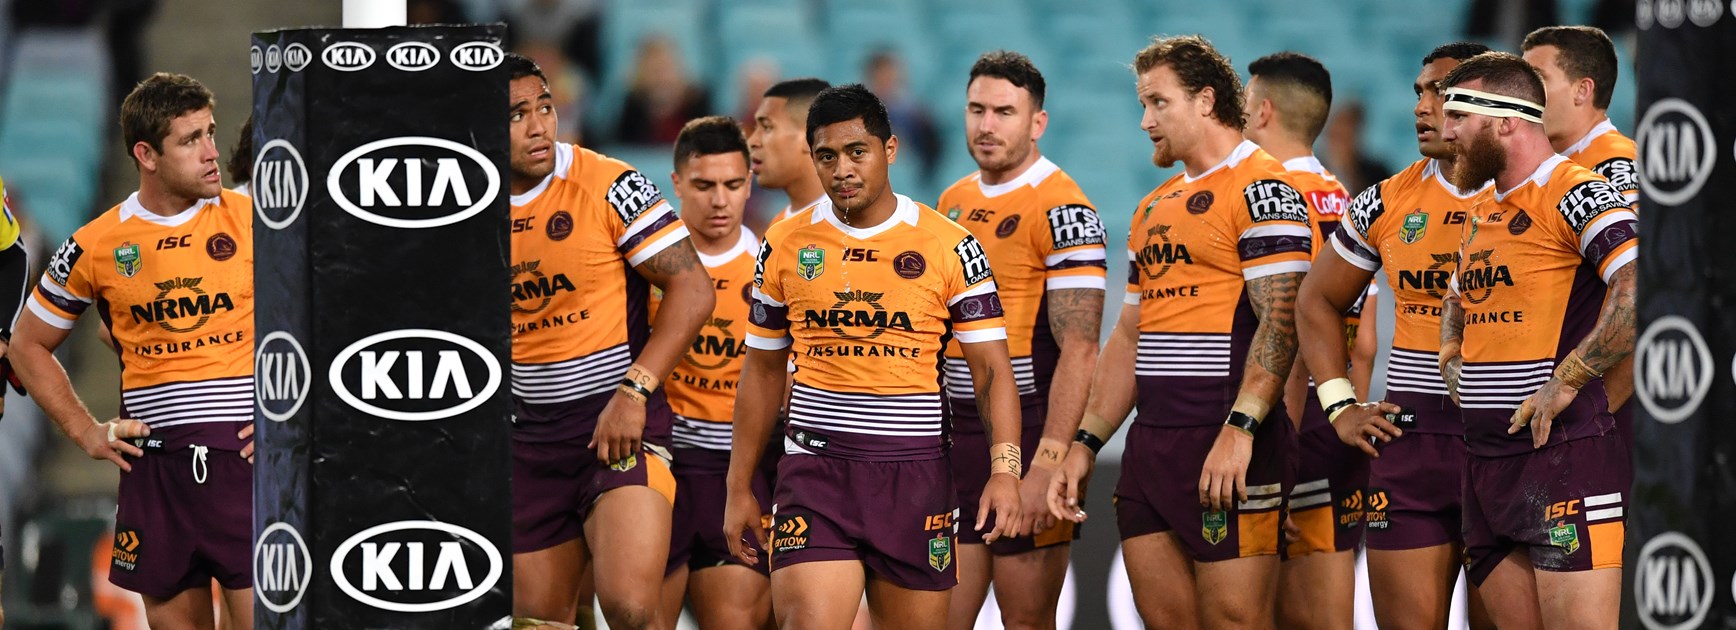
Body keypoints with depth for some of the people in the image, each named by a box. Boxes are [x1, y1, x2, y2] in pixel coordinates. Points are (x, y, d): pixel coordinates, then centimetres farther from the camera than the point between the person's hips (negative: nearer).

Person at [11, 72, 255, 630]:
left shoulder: (251, 219, 0)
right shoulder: (96, 245, 4)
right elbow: (29, 345, 17)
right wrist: (85, 431, 8)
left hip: (245, 457, -2)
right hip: (155, 466, 2)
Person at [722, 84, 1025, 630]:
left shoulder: (949, 247, 0)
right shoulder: (785, 245, 6)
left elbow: (992, 369, -2)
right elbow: (762, 370, 15)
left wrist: (1005, 471, -16)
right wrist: (739, 488, 13)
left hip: (916, 475, 0)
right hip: (815, 472, 0)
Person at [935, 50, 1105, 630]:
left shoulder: (1061, 208, -10)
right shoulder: (953, 202, 13)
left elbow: (1079, 350, -16)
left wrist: (1048, 463, -23)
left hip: (1028, 435, -7)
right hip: (955, 434, 7)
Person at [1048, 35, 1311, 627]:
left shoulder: (1261, 188, -7)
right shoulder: (1154, 209, 21)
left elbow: (1280, 318, -16)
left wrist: (1240, 429, -25)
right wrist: (1085, 444, 17)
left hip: (1226, 448, -9)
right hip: (1151, 441, 9)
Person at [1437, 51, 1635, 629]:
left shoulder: (1575, 195, -10)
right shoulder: (1481, 216, 18)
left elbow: (1641, 292, -25)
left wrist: (1565, 382, -21)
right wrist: (1454, 365, 16)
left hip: (1563, 450, -9)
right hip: (1486, 457, 9)